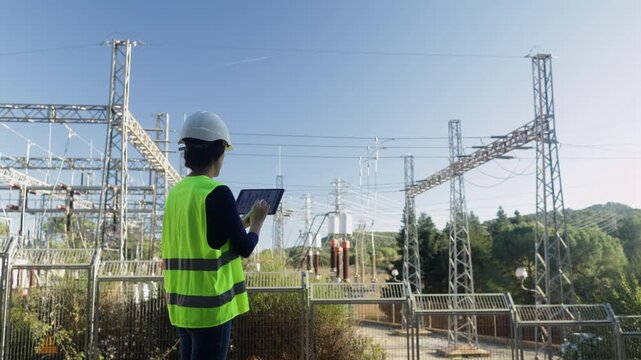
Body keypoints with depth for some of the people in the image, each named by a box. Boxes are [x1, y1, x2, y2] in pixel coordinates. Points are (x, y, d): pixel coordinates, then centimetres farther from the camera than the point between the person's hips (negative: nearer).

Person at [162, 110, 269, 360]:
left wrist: (242, 221, 23)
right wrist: (257, 221, 9)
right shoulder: (217, 193, -14)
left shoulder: (175, 193, 9)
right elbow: (245, 247, -10)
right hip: (210, 304, -8)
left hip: (182, 304, 8)